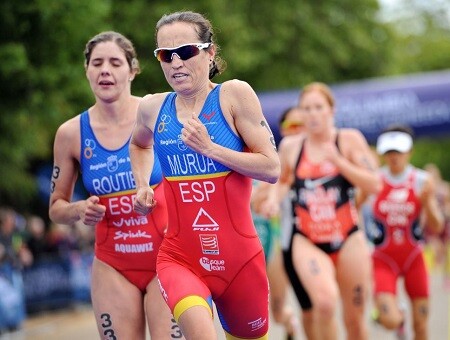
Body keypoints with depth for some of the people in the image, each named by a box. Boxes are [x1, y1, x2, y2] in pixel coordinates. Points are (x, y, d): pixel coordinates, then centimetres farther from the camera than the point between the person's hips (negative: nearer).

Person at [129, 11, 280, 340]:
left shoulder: (234, 95, -6)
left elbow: (272, 168, -11)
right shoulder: (153, 108, 4)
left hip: (239, 258, 0)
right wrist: (143, 185, 14)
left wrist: (209, 148, -17)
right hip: (181, 258, 1)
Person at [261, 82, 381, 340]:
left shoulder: (349, 139, -1)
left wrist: (338, 161, -16)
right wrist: (274, 198, 2)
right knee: (325, 301, -28)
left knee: (355, 319, 6)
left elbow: (374, 185, -8)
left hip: (348, 239, 0)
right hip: (306, 241, 0)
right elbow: (282, 181, 23)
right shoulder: (290, 146, 5)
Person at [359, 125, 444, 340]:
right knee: (390, 321, -17)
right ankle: (398, 317, 21)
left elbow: (436, 228, -3)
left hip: (414, 259, 2)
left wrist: (428, 201, -20)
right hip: (384, 260, -2)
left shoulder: (423, 182, -4)